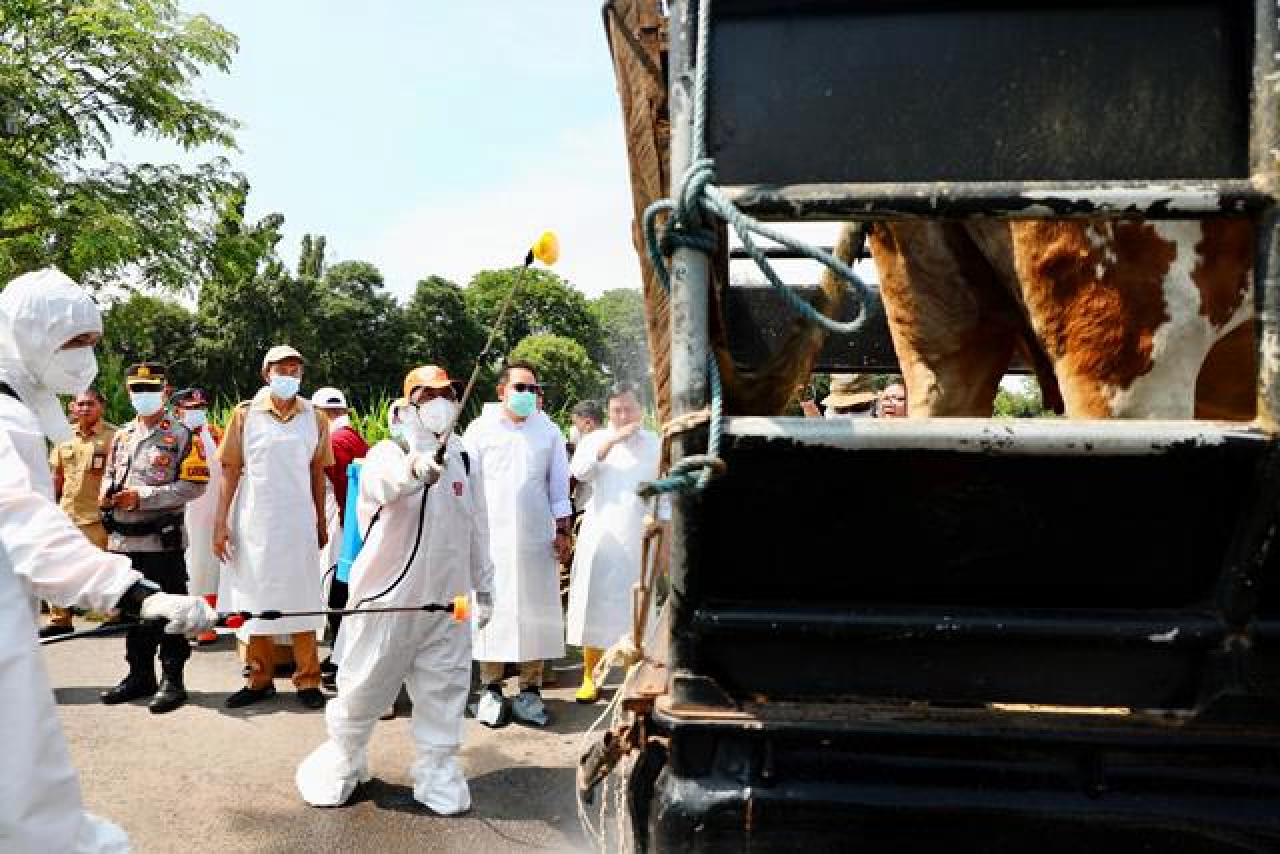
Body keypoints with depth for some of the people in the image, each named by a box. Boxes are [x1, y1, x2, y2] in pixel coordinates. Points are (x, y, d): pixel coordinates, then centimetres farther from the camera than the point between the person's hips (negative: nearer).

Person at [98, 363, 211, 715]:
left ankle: (172, 680, 8)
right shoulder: (121, 435, 15)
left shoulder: (181, 435, -4)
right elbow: (110, 474, 24)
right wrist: (107, 493, 0)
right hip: (123, 539, 6)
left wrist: (143, 497, -17)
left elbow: (195, 484, -11)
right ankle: (139, 675, 26)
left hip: (163, 539, -6)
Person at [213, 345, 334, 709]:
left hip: (298, 522, 0)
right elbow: (230, 470, 1)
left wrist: (322, 522, 11)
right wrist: (220, 523, -3)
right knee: (255, 599, 8)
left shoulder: (315, 418, 4)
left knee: (301, 598, 3)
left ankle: (307, 679, 11)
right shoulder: (245, 414, 0)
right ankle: (259, 678, 20)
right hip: (253, 521, 0)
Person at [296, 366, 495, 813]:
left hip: (447, 600, 4)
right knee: (363, 688, 10)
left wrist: (484, 588, 17)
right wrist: (414, 466, -58)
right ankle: (342, 763, 33)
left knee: (444, 692, 8)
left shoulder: (465, 460, 5)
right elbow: (383, 481, -36)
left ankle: (437, 771, 26)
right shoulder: (388, 452, -10)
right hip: (388, 595, -3)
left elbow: (477, 529, 14)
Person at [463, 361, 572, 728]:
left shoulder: (549, 431, 9)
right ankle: (491, 688, 9)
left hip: (537, 536, 1)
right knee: (492, 609, -1)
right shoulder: (480, 429, 5)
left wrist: (563, 530, 6)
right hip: (491, 534, -1)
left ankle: (530, 688, 9)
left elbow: (559, 483, 10)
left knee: (535, 610, 1)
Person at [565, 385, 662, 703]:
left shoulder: (656, 444, 8)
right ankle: (589, 677, 11)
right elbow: (579, 471, -10)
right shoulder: (596, 439, 8)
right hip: (600, 537, 0)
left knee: (636, 608, 1)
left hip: (639, 540, 0)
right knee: (596, 605, 2)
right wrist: (612, 439, -17)